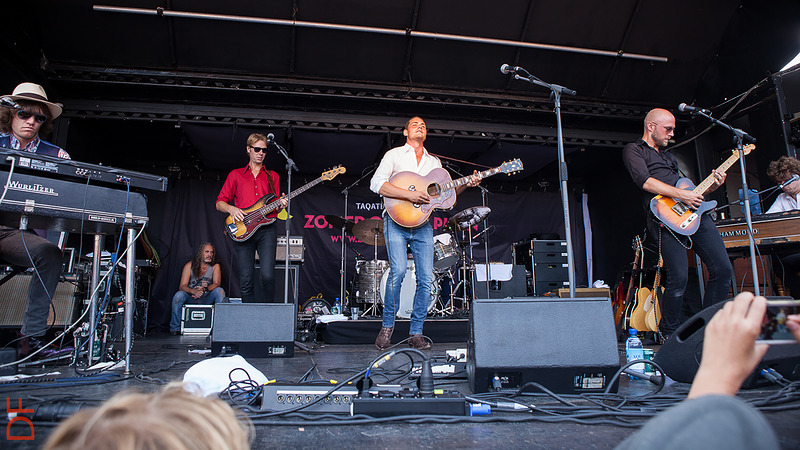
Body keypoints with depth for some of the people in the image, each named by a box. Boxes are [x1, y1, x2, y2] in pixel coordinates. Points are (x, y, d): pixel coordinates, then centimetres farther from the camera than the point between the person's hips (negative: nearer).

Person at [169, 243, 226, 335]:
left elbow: (216, 283, -15)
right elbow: (182, 286, -12)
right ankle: (175, 327, -10)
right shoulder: (190, 266, -4)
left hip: (207, 298, 0)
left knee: (220, 291, -28)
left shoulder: (215, 266, -1)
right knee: (178, 295, -31)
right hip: (191, 298, 0)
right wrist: (194, 291, -34)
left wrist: (205, 289, -37)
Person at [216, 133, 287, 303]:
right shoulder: (236, 174, 17)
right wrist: (231, 209, -7)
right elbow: (220, 203, 14)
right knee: (246, 281, -4)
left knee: (267, 276, -14)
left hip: (267, 228, 0)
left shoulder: (272, 176, 20)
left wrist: (281, 205, -5)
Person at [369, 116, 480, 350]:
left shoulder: (434, 162, 22)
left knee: (426, 278, -5)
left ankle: (416, 333, 7)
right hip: (397, 220, -4)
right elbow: (376, 183, -7)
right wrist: (409, 194, -17)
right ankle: (387, 326, 0)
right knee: (398, 271, -19)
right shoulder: (394, 154, 7)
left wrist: (467, 184, 1)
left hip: (423, 225, 4)